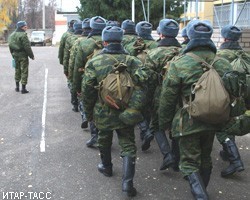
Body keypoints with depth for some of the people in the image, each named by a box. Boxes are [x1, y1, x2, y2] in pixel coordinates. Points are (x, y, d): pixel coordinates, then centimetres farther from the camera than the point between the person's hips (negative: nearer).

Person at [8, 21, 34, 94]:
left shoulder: (12, 35, 10)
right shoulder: (23, 35, -16)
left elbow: (10, 46, 14)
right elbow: (27, 47, -18)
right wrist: (31, 56, -9)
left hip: (15, 56, 7)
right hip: (23, 56, -7)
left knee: (17, 71, 18)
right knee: (24, 71, -1)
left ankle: (17, 87, 24)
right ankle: (23, 88, -1)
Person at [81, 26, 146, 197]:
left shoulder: (94, 62, -9)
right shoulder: (132, 61, -8)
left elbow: (87, 91, -7)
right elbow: (142, 85, -14)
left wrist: (89, 112, 7)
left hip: (103, 112, 1)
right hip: (126, 112, 0)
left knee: (104, 141, 24)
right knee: (128, 145, 7)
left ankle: (107, 167, 45)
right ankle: (128, 182, -2)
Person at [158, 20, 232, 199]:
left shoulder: (179, 64, -13)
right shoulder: (223, 64, 1)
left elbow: (168, 97, -9)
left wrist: (164, 122, 3)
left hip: (189, 121, -5)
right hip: (213, 122, 5)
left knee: (189, 161, 6)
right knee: (205, 157, 23)